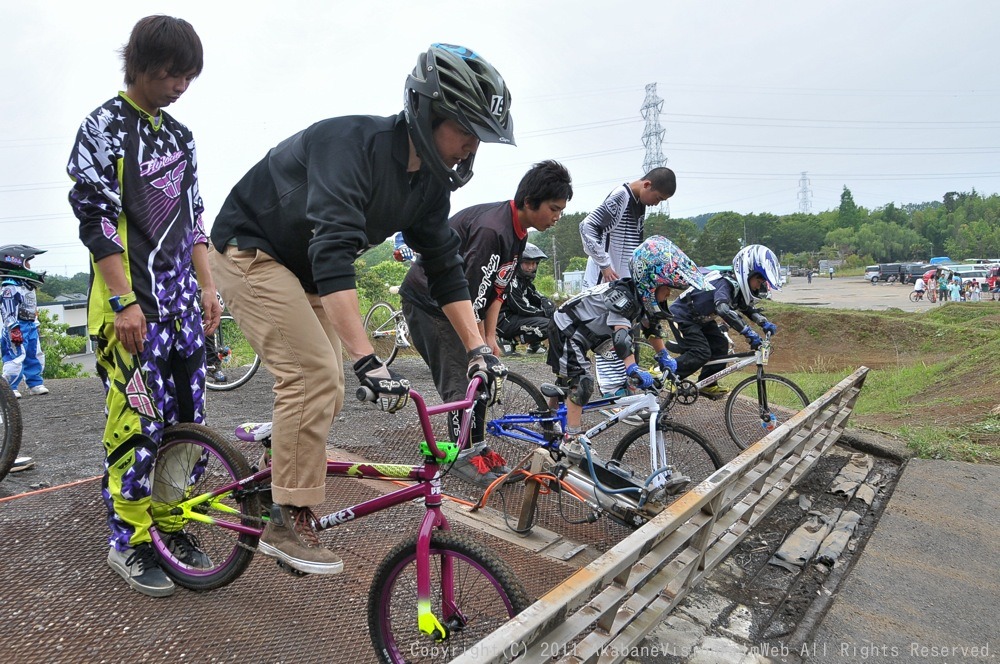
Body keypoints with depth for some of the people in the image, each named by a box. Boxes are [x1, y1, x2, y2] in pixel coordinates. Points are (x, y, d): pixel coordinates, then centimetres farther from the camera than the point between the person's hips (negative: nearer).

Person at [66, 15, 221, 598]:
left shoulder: (182, 138, 16)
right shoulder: (104, 127, -3)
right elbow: (96, 218, -11)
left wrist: (208, 288, 12)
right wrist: (124, 301, -16)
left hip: (181, 299, 7)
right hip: (131, 301, -6)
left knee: (187, 418, 7)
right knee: (139, 420, -7)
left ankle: (171, 523, 22)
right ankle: (130, 541, 10)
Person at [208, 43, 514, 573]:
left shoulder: (431, 182, -6)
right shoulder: (353, 143, -31)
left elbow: (443, 265, -2)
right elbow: (332, 253, -42)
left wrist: (477, 347, -10)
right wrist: (367, 360, -48)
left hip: (305, 270, 8)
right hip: (251, 251, -8)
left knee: (326, 391, 4)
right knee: (314, 374, -19)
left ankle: (274, 486, 22)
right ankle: (289, 523, -7)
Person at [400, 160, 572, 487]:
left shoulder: (518, 233, 1)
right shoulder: (491, 229, -30)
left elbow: (496, 290, 4)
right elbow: (472, 297, -29)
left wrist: (490, 337, -2)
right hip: (426, 301, -9)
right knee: (459, 379, -9)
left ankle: (479, 446, 18)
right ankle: (464, 455, 4)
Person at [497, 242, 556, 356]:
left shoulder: (525, 279, 12)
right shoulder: (511, 280, -19)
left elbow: (537, 297, 11)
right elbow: (522, 309, -21)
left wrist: (548, 306, -11)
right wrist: (545, 313, -11)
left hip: (514, 316, 10)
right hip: (504, 320, -10)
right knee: (548, 326, -22)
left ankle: (534, 344, 8)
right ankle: (510, 340, -11)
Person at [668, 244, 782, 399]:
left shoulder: (737, 286, -2)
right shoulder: (726, 283, -30)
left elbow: (747, 308, 13)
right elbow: (723, 309, -48)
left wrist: (765, 323, -5)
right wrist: (749, 333, -50)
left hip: (700, 318, 10)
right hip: (682, 316, -10)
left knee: (720, 345, 1)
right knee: (701, 353, -19)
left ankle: (707, 385, 12)